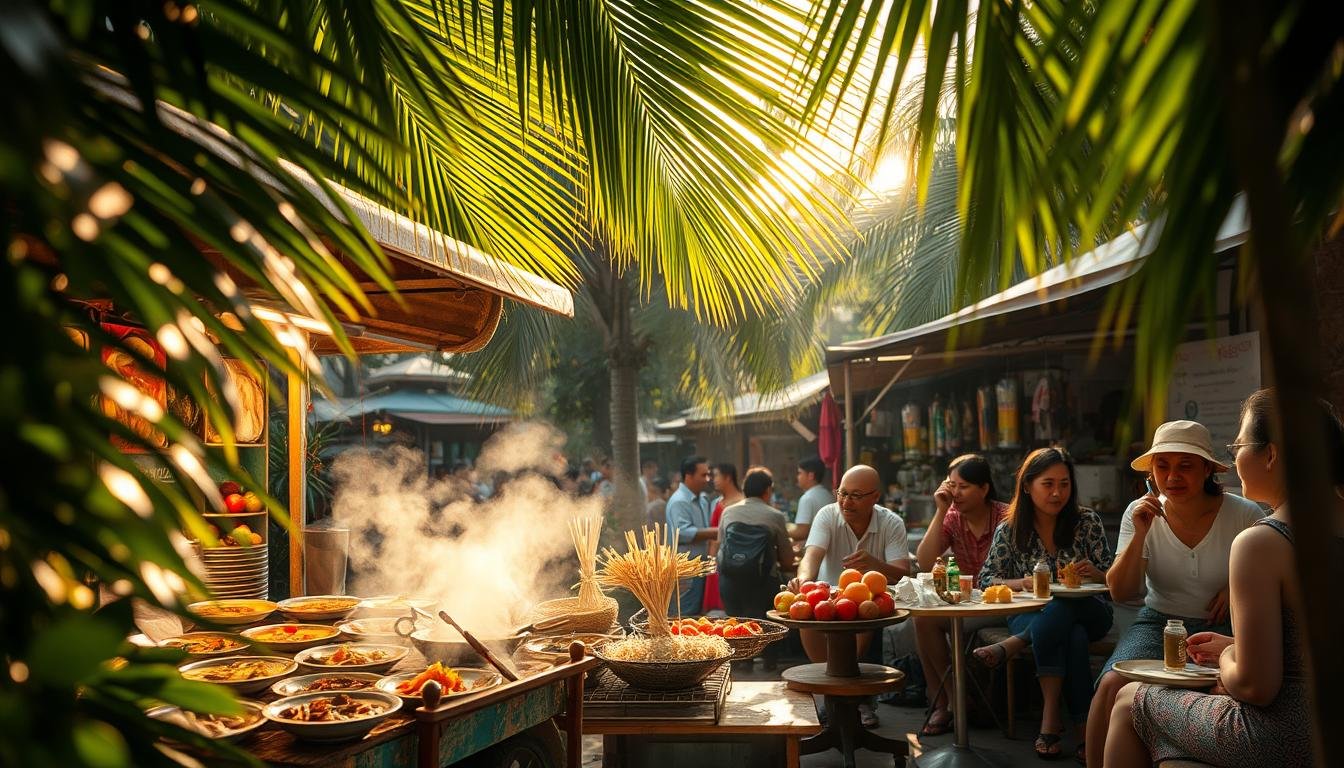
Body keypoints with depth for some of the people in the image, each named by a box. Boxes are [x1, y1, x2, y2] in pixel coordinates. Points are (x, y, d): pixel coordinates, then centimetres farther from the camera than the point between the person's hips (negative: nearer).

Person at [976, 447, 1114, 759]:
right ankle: (1084, 729, -28)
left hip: (1086, 612, 0)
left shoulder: (1087, 521, -1)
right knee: (1072, 637, -37)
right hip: (1031, 615, 0)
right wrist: (1023, 583, -20)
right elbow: (986, 580, 0)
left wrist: (1094, 574, -23)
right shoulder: (1009, 530, 0)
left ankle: (1010, 646, -19)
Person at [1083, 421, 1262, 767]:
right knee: (1113, 685, -27)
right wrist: (1139, 535, -18)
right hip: (1158, 622, 1)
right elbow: (1120, 592, -4)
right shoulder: (1141, 513, 0)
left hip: (1222, 627, -1)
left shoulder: (1245, 515, -6)